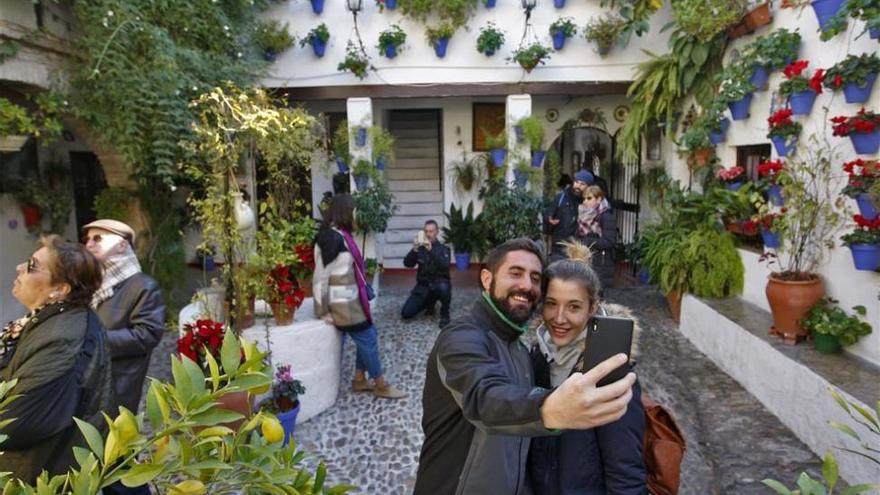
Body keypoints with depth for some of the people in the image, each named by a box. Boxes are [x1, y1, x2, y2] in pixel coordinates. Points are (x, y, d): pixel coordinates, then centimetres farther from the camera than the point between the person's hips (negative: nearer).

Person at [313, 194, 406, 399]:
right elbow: (320, 275, -19)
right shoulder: (331, 237, -20)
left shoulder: (341, 234, 8)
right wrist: (323, 311, -14)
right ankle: (381, 385, 16)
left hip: (352, 299, 9)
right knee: (367, 338, 1)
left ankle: (359, 380, 28)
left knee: (369, 335, 16)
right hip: (343, 303, -9)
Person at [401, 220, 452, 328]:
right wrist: (414, 249, -26)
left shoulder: (443, 248, -3)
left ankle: (445, 315, -11)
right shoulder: (420, 248, 3)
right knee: (406, 313, -10)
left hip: (439, 283, -3)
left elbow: (444, 266, -23)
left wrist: (431, 250, -33)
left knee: (443, 287, -40)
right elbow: (407, 264, -9)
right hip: (423, 286, 3)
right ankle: (429, 302, 18)